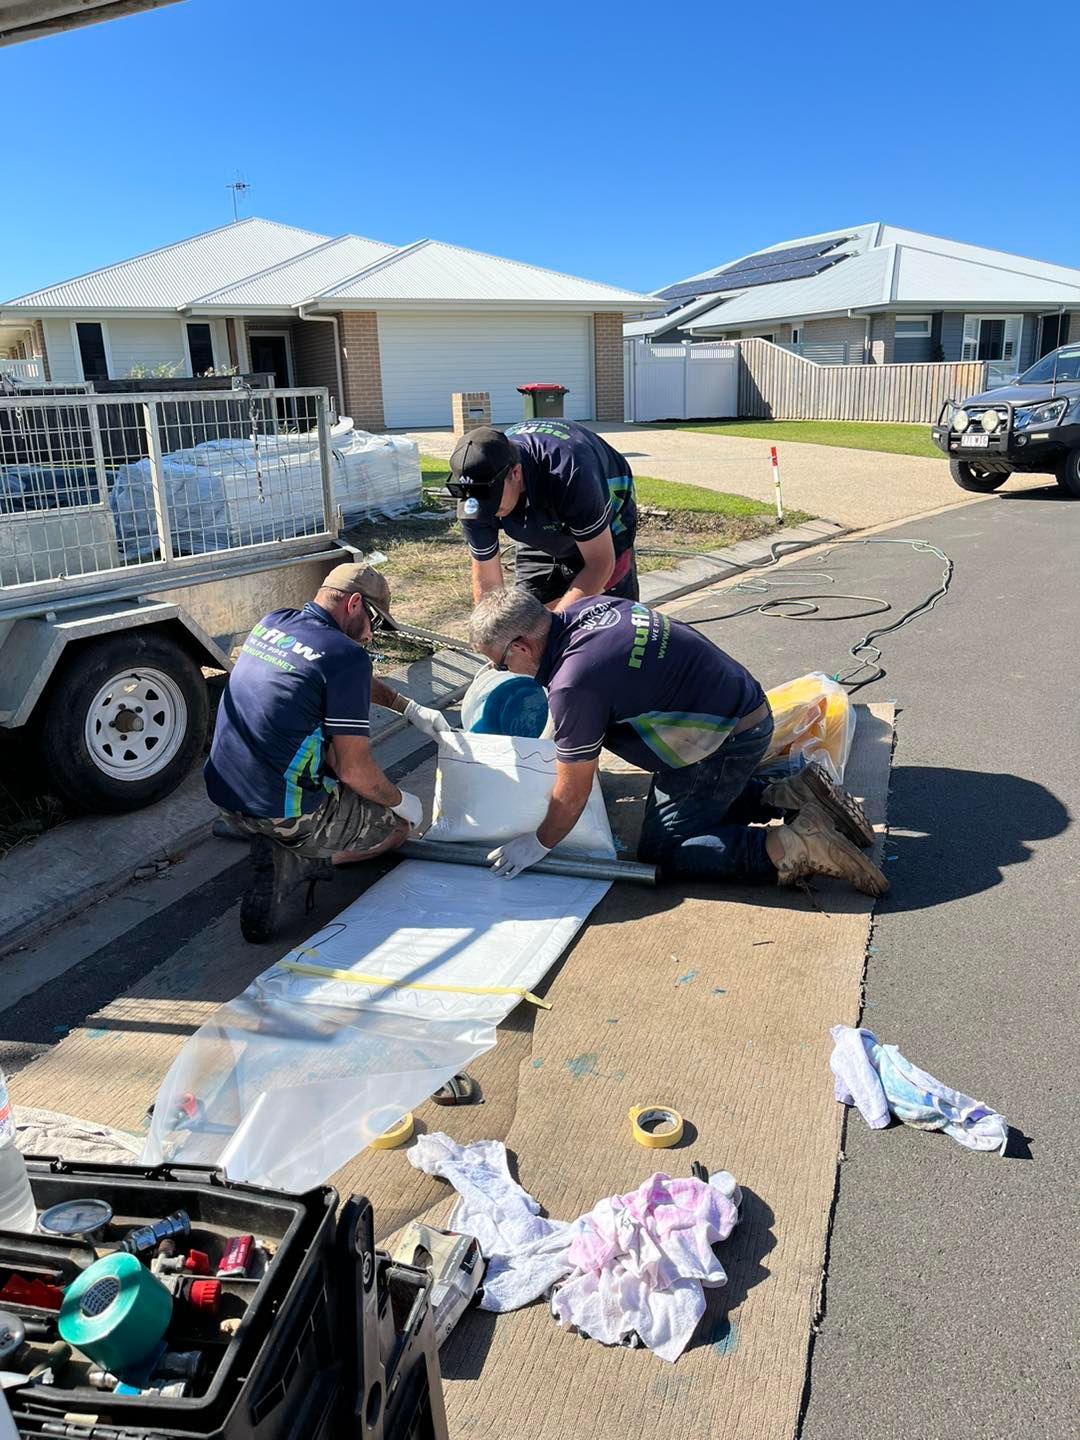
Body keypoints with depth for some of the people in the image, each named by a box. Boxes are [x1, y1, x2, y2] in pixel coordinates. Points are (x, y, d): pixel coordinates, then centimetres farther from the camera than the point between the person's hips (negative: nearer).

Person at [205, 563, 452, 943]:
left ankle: (278, 844, 10)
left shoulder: (271, 623, 7)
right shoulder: (347, 656, -17)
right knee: (399, 822, 17)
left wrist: (410, 708, 26)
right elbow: (354, 769, -16)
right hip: (285, 813, -7)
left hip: (224, 796, 7)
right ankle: (292, 861, -3)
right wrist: (401, 801, 3)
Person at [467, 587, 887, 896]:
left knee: (661, 850, 0)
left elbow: (572, 794, -14)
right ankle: (789, 796, 13)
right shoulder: (584, 609, 1)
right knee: (685, 803, 27)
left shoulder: (573, 685, -25)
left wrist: (537, 846, 2)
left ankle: (795, 845, -10)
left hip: (727, 740, -10)